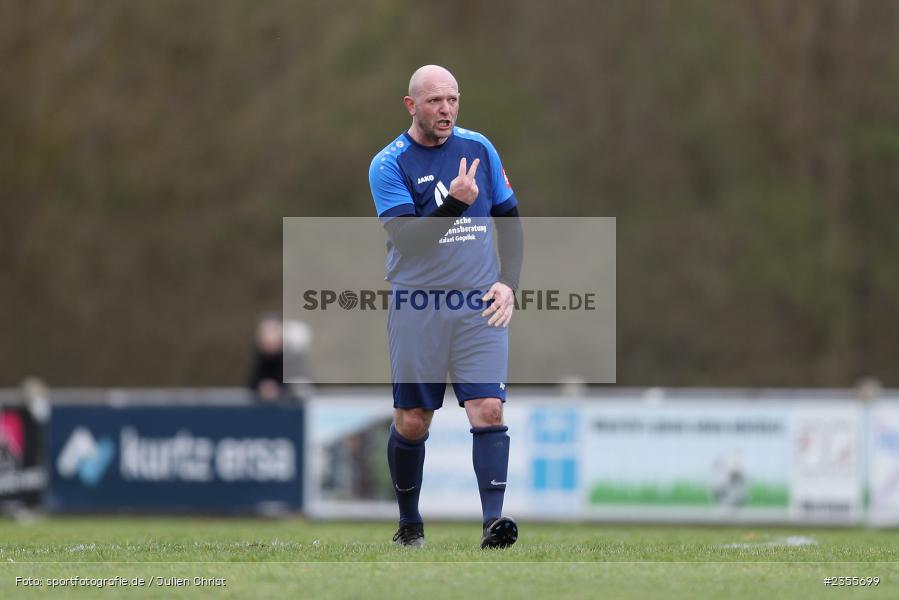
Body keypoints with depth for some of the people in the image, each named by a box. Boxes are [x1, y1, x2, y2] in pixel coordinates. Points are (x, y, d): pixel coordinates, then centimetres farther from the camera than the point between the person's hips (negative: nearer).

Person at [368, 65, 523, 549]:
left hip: (480, 307, 2)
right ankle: (409, 523, 22)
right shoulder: (389, 164, -5)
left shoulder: (480, 149, 7)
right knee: (411, 421, 5)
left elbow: (509, 218, 15)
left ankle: (493, 520, -20)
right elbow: (406, 237, -16)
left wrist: (508, 283, 4)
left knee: (488, 410, -13)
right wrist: (455, 203, -28)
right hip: (416, 308, -2)